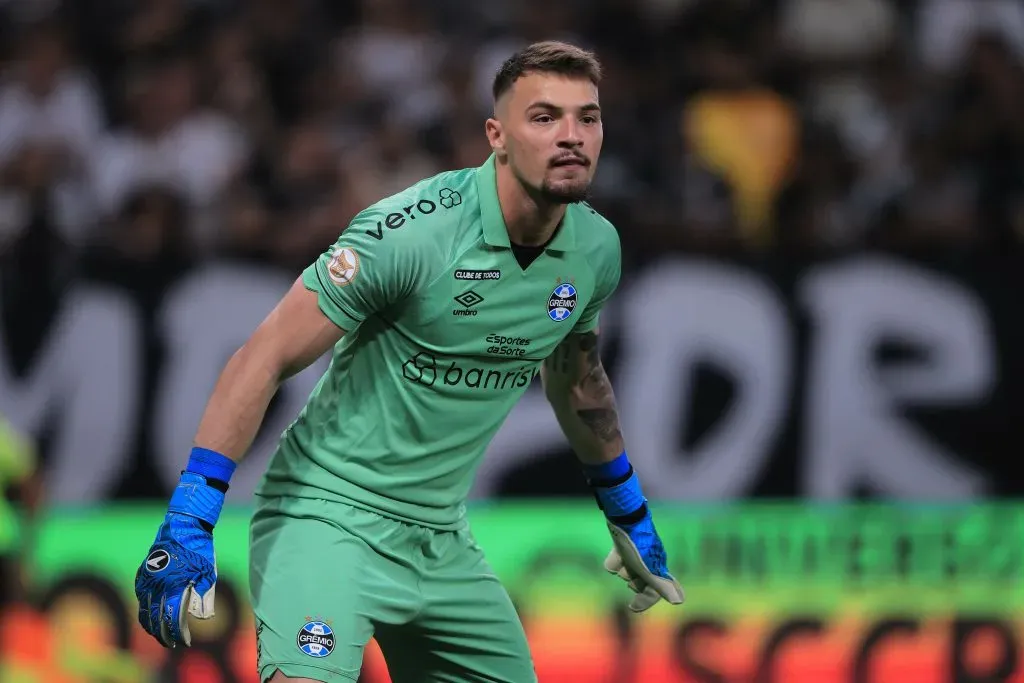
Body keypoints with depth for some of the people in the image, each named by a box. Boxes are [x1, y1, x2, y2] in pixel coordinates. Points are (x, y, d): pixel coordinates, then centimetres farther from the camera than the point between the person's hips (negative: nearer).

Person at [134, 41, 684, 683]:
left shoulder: (596, 248, 1)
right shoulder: (410, 231, -20)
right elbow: (265, 361, -18)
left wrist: (629, 517, 31)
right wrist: (187, 526, -24)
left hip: (443, 544, 7)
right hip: (330, 514, -7)